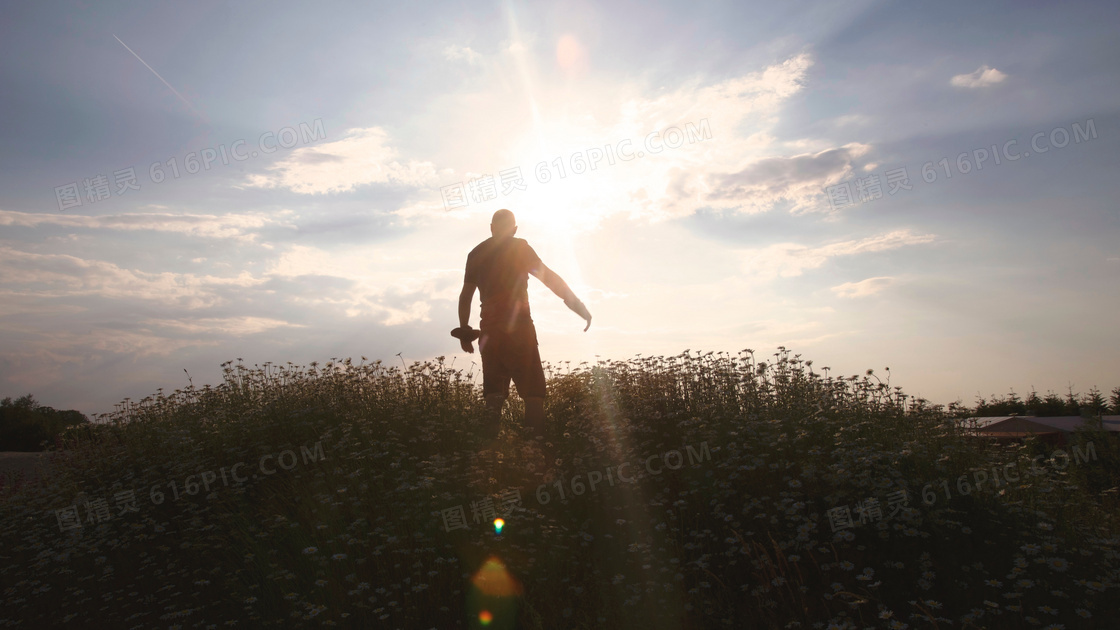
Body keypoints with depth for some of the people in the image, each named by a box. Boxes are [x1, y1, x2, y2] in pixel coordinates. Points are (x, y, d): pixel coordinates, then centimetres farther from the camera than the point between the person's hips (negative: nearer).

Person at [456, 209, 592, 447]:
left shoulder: (476, 253, 15)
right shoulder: (518, 247, 2)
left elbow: (465, 295, 13)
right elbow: (549, 277, -6)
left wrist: (464, 330, 17)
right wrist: (578, 305, -7)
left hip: (489, 329, 4)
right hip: (517, 326, -4)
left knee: (494, 389, 9)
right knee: (532, 388, -2)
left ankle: (490, 443, 0)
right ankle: (537, 440, -13)